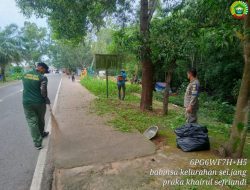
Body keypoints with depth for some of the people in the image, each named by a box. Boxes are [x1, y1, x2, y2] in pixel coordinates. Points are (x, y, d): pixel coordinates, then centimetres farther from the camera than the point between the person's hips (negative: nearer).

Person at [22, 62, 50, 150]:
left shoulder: (25, 75, 6)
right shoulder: (42, 77, -13)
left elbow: (26, 87, 9)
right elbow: (43, 91, -19)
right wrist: (47, 99, -4)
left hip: (27, 102, 3)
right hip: (39, 102, -3)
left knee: (32, 122, 6)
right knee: (40, 120, 19)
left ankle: (37, 143, 7)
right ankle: (41, 133, 42)